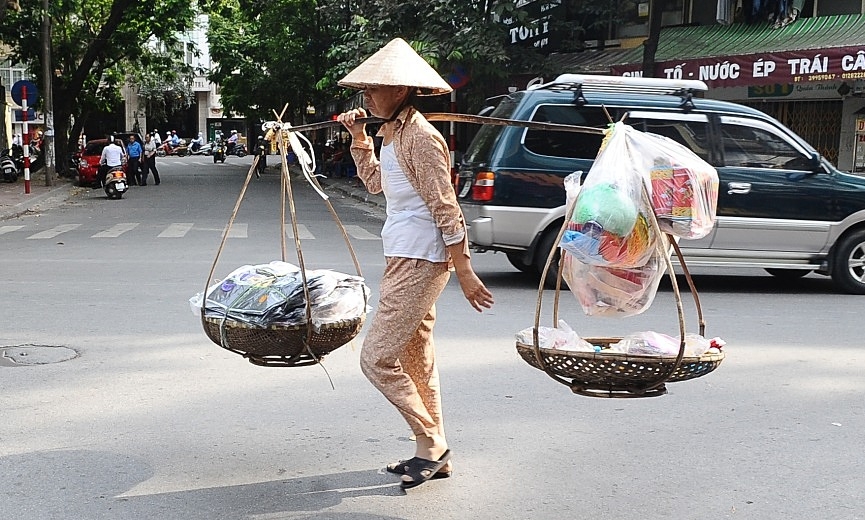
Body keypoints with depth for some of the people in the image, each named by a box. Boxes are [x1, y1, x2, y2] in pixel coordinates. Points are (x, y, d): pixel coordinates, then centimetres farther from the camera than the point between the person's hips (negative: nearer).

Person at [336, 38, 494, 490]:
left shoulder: (419, 137, -18)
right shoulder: (391, 131, 13)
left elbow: (446, 210, -19)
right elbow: (374, 182, 29)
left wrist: (465, 273, -19)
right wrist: (359, 139, 18)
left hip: (418, 262, -10)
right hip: (405, 260, 10)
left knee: (377, 359, -8)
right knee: (416, 361, 15)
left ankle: (431, 447, 6)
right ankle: (434, 455, 25)